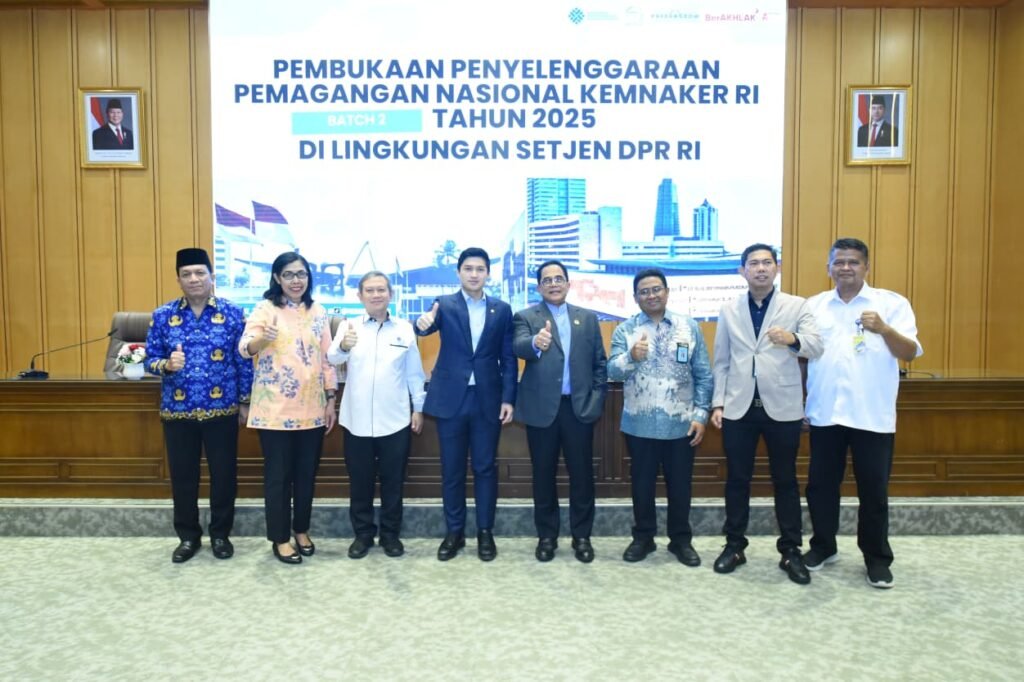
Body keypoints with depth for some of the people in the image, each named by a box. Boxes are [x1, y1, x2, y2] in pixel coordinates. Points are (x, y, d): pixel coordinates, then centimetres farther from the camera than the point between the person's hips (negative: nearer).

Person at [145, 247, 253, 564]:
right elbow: (150, 359, 5)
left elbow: (244, 362, 0)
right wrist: (166, 365, -18)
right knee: (183, 476, 11)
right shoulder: (162, 316, 2)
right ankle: (188, 536, 28)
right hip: (177, 411, 2)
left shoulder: (233, 313, -2)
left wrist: (244, 402, 0)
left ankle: (221, 534, 25)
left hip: (222, 410, -1)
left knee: (224, 474, 7)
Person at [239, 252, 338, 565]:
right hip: (275, 409, -4)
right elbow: (245, 347, -17)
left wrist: (331, 400, 7)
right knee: (278, 475, 5)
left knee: (306, 473, 12)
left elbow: (327, 358, 10)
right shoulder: (265, 308, -5)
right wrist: (263, 338, -40)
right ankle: (280, 538, 18)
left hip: (312, 408, 4)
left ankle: (301, 530, 29)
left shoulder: (318, 311, 7)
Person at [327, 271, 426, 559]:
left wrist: (418, 407, 5)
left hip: (395, 421, 0)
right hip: (357, 421, 0)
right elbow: (333, 358, -16)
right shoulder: (348, 326, 1)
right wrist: (343, 346, -38)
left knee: (393, 481, 10)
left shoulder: (405, 328, 3)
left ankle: (391, 534, 25)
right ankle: (362, 533, 26)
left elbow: (414, 372, 6)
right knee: (360, 481, 11)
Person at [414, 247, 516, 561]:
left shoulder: (502, 309, 6)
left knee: (485, 467, 8)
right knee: (452, 469, 8)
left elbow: (509, 358, 4)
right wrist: (423, 323, -42)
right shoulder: (445, 304, 3)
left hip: (488, 399, 1)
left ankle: (485, 532, 21)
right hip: (451, 398, -1)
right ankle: (454, 532, 21)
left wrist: (508, 398, -3)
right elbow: (429, 326, -17)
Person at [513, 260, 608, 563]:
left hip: (580, 407, 2)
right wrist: (536, 343, -42)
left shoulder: (588, 318, 10)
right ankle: (547, 535, 23)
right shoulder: (526, 317, 2)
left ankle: (582, 536, 22)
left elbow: (600, 362, 10)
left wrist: (598, 398, -1)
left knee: (582, 474, 7)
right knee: (544, 475, 8)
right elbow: (519, 347, -19)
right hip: (542, 408, -2)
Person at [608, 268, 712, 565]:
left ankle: (681, 539, 29)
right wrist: (632, 357, -30)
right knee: (642, 483, 12)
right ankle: (643, 537, 30)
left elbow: (704, 375, 3)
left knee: (680, 484, 12)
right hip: (640, 425, 0)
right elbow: (613, 372, -11)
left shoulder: (689, 327, 2)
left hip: (680, 424, 0)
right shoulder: (624, 330, 1)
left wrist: (701, 414, -3)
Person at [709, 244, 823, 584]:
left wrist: (793, 339, -32)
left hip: (782, 407, -1)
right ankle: (734, 545, 21)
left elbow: (816, 347, -10)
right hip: (739, 407, 2)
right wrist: (717, 403, 1)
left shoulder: (797, 305, 3)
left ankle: (791, 551, 20)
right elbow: (721, 362, 8)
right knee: (737, 479, 8)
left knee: (785, 480, 8)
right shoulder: (729, 311, 9)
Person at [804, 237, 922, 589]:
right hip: (824, 413, 3)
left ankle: (877, 558, 23)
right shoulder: (814, 305, 9)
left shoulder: (892, 303, 0)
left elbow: (910, 353, -8)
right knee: (821, 484, 12)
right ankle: (823, 547, 29)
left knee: (873, 490, 7)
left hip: (873, 415, -2)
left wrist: (884, 329, -25)